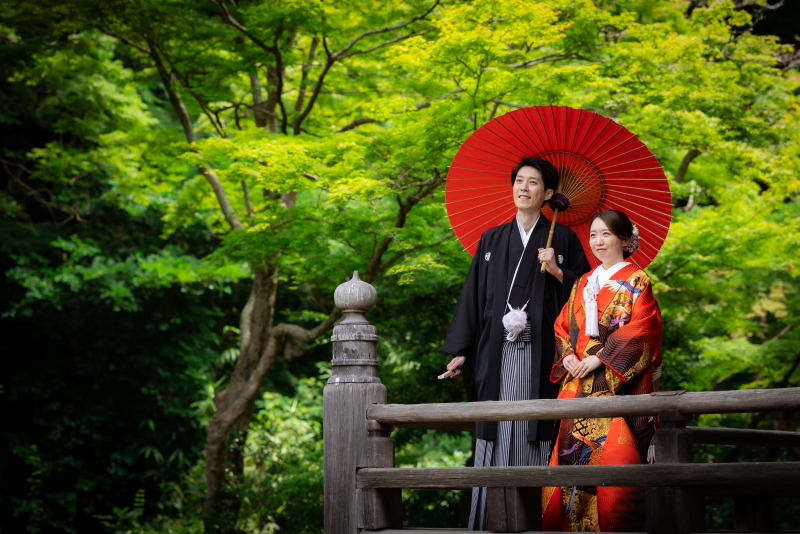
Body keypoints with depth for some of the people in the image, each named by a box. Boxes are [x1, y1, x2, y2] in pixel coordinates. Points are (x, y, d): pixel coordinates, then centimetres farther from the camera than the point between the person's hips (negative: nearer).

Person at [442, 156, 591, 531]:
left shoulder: (563, 239, 9)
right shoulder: (491, 240, 15)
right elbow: (474, 294, 12)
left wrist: (557, 272, -10)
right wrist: (461, 350, 8)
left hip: (540, 352, -2)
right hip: (498, 352, 2)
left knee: (535, 431, -6)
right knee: (496, 433, -3)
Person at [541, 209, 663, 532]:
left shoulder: (636, 281, 2)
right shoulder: (582, 284, 19)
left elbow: (640, 329, -10)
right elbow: (562, 326, 18)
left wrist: (600, 359, -15)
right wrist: (567, 357, -3)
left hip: (619, 382, -5)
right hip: (578, 384, 5)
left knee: (614, 454, -13)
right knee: (570, 453, -1)